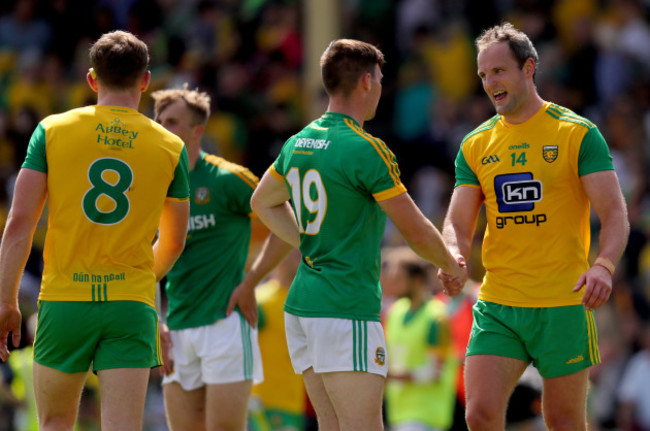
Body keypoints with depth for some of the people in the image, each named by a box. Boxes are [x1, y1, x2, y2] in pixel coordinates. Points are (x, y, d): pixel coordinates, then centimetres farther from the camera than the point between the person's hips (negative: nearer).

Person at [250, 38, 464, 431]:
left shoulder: (299, 143, 10)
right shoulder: (366, 150, -14)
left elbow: (263, 203, 29)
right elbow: (417, 232, -8)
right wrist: (451, 265, 11)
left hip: (302, 305, 9)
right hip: (347, 309, -9)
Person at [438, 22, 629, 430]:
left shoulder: (577, 133, -3)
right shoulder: (476, 145, 10)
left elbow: (615, 212, -8)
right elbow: (458, 224, 9)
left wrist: (604, 266, -27)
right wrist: (453, 257, -15)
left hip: (562, 305, -3)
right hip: (496, 306, 3)